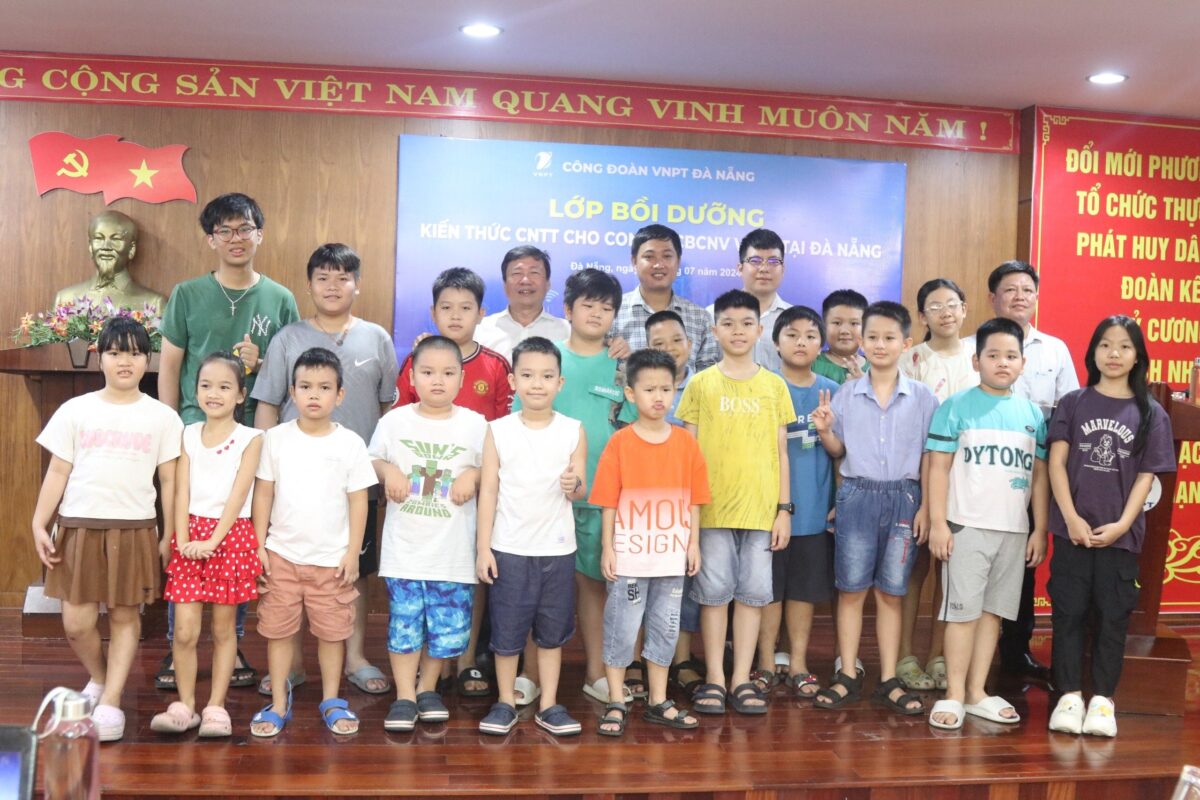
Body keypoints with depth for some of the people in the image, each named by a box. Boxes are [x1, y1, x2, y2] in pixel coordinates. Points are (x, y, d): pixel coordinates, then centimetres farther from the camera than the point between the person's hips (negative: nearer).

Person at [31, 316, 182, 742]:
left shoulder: (162, 417, 3)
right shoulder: (75, 411, 4)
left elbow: (169, 480, 4)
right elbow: (57, 472, 6)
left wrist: (169, 535, 0)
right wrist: (39, 524, 0)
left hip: (134, 530, 0)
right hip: (79, 527, 1)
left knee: (125, 616, 4)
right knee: (76, 623, 1)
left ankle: (111, 702, 13)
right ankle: (98, 678, 29)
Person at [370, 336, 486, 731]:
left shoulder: (475, 424, 1)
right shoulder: (395, 421, 2)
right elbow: (373, 459, 12)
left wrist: (473, 475, -12)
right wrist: (387, 471, -9)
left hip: (453, 548, 1)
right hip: (405, 545, 0)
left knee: (448, 623, 5)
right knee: (404, 620, -1)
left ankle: (427, 688, 25)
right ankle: (404, 696, 11)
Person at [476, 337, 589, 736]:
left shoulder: (573, 431, -1)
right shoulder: (498, 431, -3)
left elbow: (581, 491, 2)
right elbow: (488, 490, -2)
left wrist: (574, 486, -22)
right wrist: (483, 547, -5)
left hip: (557, 549, 1)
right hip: (509, 549, -1)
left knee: (552, 631, 10)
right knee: (506, 630, 6)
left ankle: (549, 705, 22)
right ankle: (505, 703, 21)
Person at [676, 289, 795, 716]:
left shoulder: (774, 385, 6)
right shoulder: (701, 383, 2)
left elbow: (781, 452, 8)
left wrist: (784, 508, 2)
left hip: (761, 507, 1)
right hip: (712, 507, -1)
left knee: (753, 592, 6)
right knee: (714, 591, 5)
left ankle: (742, 679, 15)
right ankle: (714, 678, 15)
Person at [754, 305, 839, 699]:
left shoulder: (832, 391, 4)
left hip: (814, 508, 2)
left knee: (804, 589, 10)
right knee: (769, 588, 6)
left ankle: (798, 664, 22)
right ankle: (766, 664, 18)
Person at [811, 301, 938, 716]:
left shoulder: (922, 397, 1)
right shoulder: (846, 393, 3)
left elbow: (928, 457, 3)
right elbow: (839, 451, 9)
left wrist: (925, 508, -2)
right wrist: (824, 431, -11)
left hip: (903, 498, 0)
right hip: (857, 495, 1)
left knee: (890, 592, 6)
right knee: (851, 588, 4)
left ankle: (889, 681, 14)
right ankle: (847, 677, 13)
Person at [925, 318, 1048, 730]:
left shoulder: (1032, 414, 10)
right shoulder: (956, 406, -2)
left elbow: (1040, 476, 12)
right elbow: (939, 468, -5)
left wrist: (1040, 530, 8)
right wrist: (938, 523, -11)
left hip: (1014, 531, 4)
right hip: (967, 526, -4)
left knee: (993, 611, 9)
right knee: (963, 611, -1)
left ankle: (977, 692, 18)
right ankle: (954, 695, 6)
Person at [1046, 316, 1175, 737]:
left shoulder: (1151, 413, 3)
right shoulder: (1073, 403, 4)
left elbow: (1146, 477, 1)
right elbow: (1056, 462, 0)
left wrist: (1122, 524, -10)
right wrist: (1071, 517, -10)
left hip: (1121, 533, 0)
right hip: (1073, 528, 0)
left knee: (1113, 615, 5)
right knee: (1069, 612, 4)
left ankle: (1102, 699, 14)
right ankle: (1070, 695, 12)